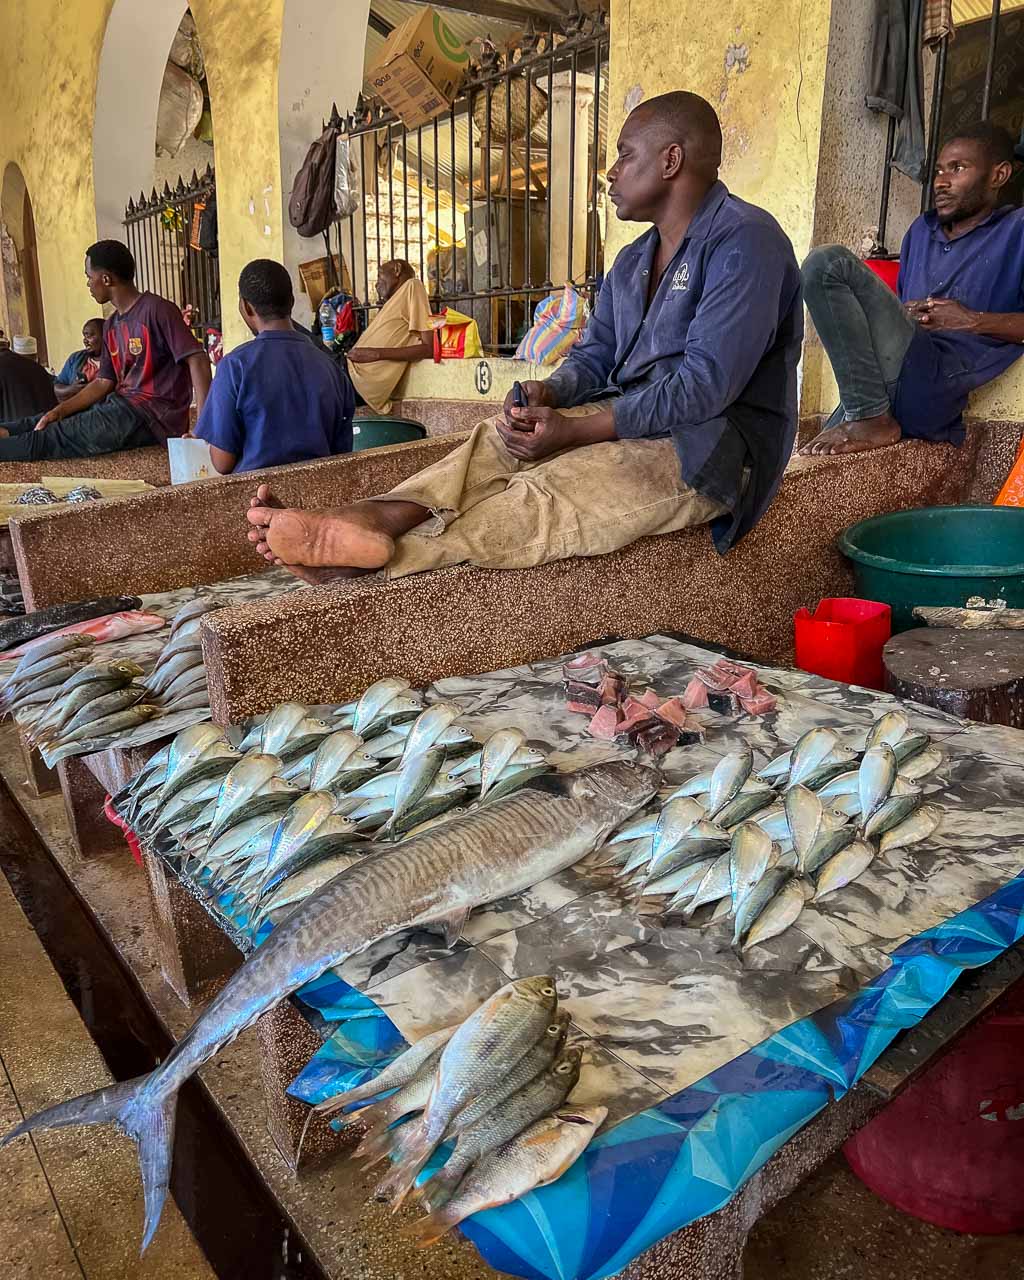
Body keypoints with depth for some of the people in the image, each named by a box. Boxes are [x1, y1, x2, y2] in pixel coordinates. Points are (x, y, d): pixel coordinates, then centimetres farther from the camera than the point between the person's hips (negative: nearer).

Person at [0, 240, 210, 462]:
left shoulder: (156, 310, -11)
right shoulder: (111, 326, 16)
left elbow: (197, 360, -18)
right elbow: (104, 383, 16)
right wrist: (59, 411, 4)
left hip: (154, 414, -9)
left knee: (48, 440, -12)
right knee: (36, 425, 5)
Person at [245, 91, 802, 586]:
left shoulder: (745, 241, -12)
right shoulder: (632, 262, 19)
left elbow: (707, 384, -22)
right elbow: (593, 356, 16)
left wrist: (575, 430, -24)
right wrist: (546, 395, -10)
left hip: (709, 443, -8)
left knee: (543, 494, -31)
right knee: (495, 440, -18)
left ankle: (365, 554, -42)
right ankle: (360, 522, -39)